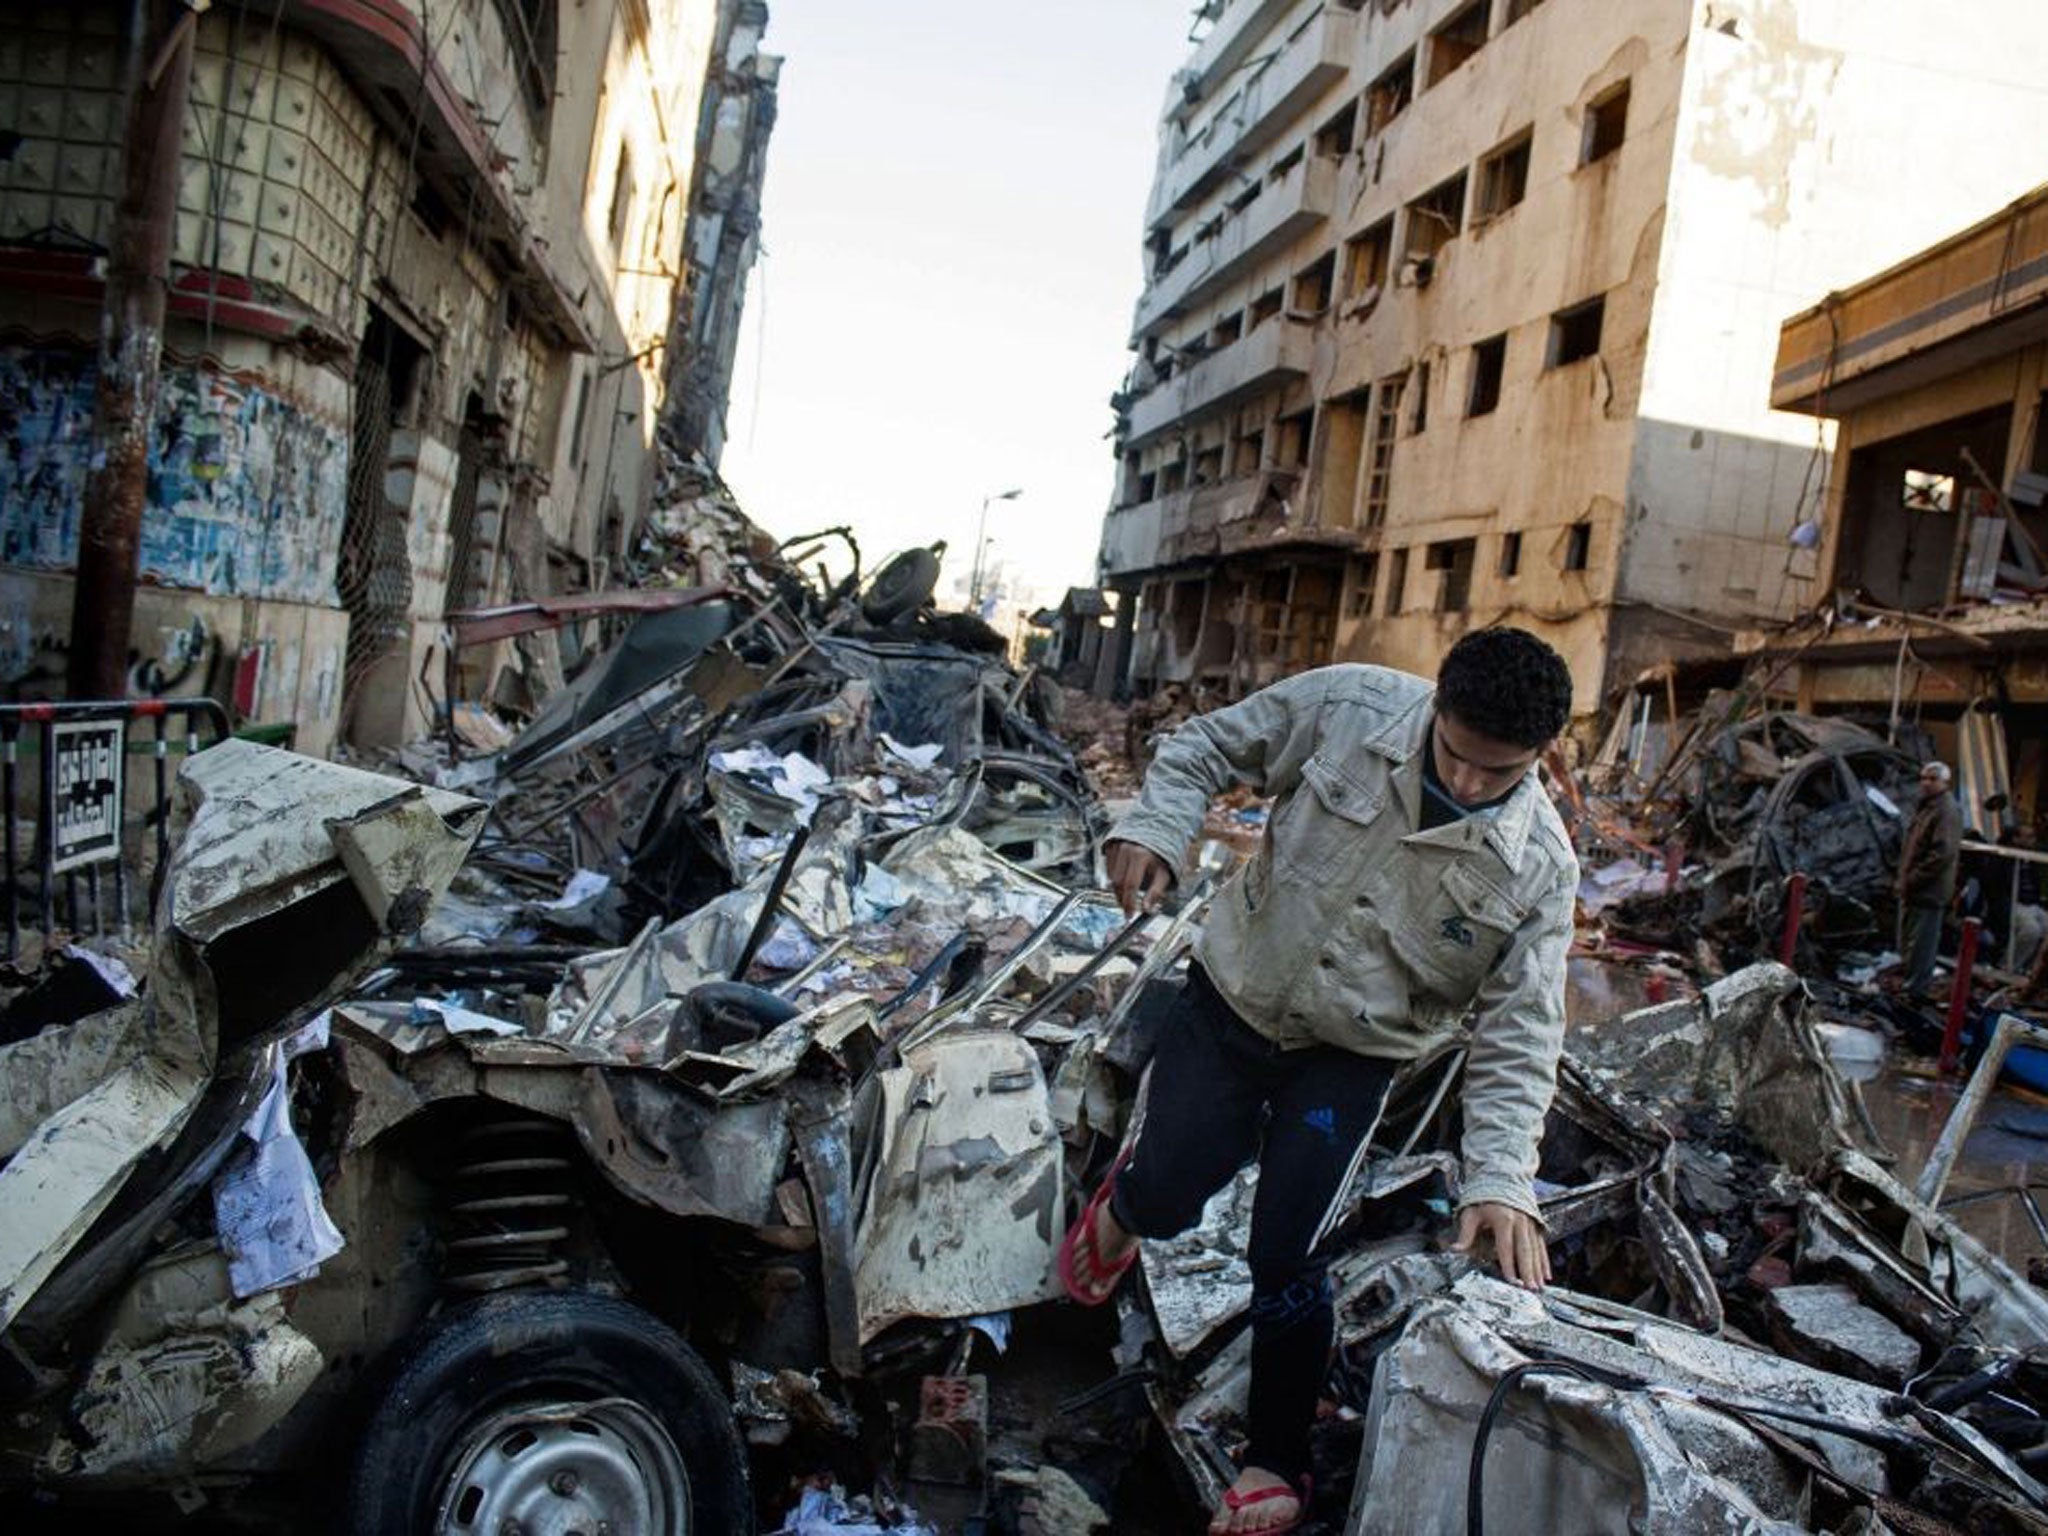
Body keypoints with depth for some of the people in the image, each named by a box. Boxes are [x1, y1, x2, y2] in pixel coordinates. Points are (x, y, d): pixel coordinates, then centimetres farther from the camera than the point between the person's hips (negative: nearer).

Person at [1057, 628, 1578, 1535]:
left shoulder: (1537, 867, -19)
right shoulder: (1350, 708, -20)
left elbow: (1516, 1037, -14)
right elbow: (1206, 747, -5)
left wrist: (1500, 1180, -25)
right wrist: (1155, 830, -22)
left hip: (1351, 1057, -1)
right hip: (1233, 994, 1)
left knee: (1285, 1260, -3)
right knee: (1164, 1202, 3)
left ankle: (1278, 1463, 23)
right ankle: (1124, 1204, 45)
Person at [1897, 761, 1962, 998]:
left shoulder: (1947, 811, -17)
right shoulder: (1924, 806, 15)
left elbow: (1943, 852, -24)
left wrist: (1914, 879, -21)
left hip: (1929, 890, -10)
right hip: (1913, 889, 10)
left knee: (1920, 945, -4)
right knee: (1907, 943, 20)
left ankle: (1915, 990, 4)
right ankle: (1910, 982, 33)